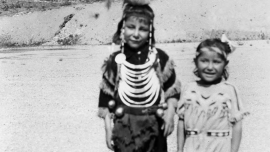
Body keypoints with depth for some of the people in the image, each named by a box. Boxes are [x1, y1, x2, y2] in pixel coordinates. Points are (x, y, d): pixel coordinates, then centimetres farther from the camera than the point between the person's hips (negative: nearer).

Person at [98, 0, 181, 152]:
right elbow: (106, 98, 1)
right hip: (124, 128, 0)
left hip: (153, 127, 1)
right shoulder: (114, 61, -5)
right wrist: (108, 128, -1)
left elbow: (174, 89, 4)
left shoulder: (161, 59, -6)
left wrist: (170, 113, -9)